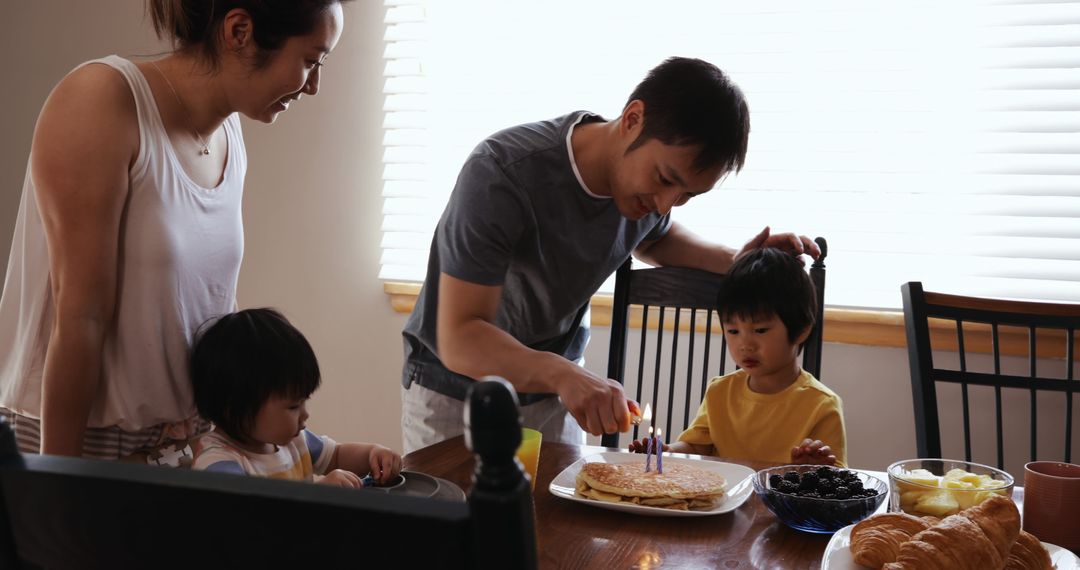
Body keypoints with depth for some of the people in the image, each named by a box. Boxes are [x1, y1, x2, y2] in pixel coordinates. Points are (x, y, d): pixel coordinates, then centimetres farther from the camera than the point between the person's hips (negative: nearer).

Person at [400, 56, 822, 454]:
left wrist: (735, 260, -6)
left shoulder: (649, 184, -12)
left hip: (551, 386, 5)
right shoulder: (501, 174, -32)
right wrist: (563, 374, -53)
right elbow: (459, 339, -35)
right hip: (455, 389, -4)